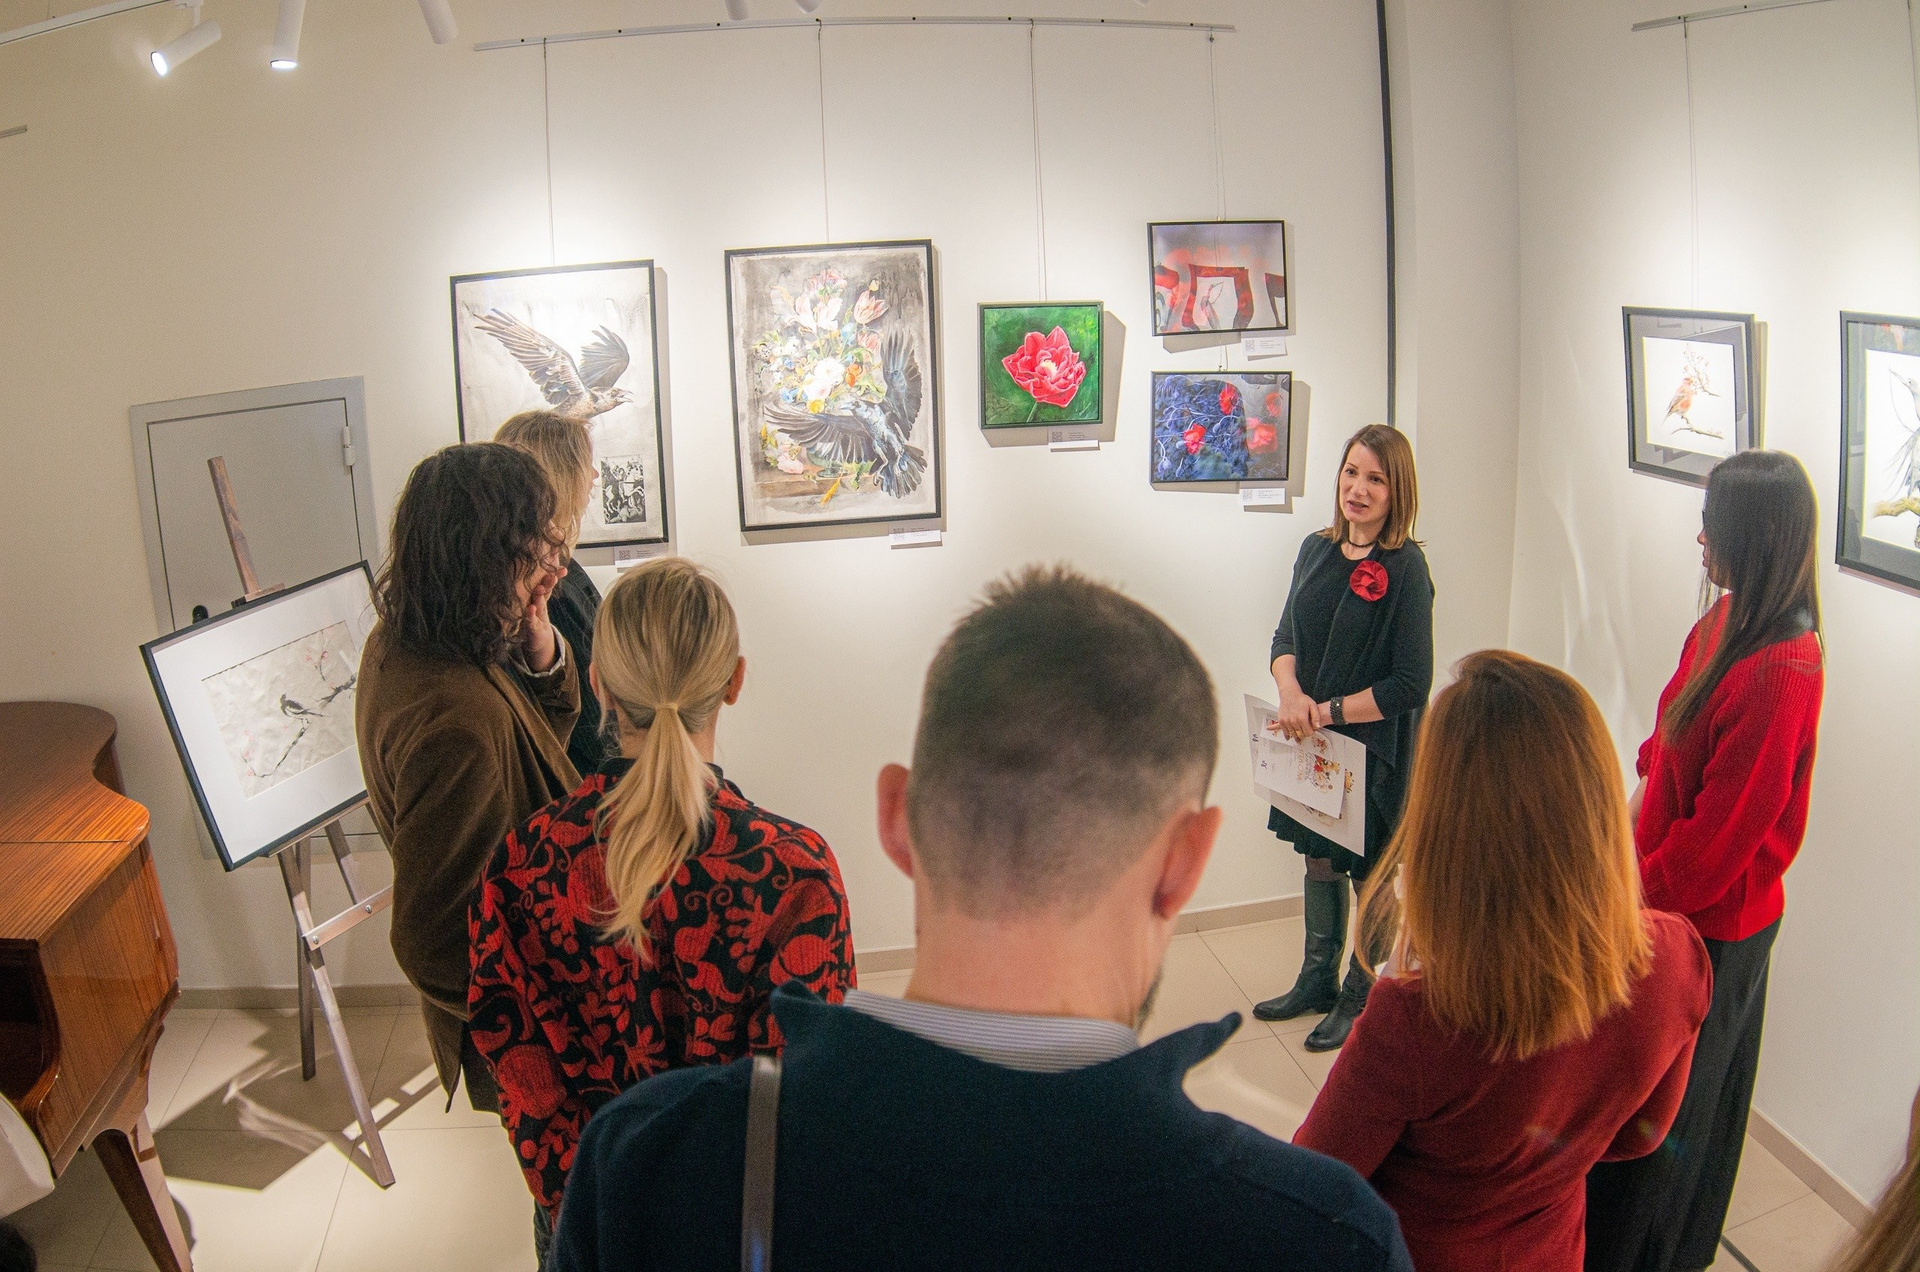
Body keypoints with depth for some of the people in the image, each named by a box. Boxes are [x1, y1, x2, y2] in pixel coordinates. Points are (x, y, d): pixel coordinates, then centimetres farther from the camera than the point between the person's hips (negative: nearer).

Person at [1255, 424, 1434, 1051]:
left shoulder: (1405, 567, -15)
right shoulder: (1317, 549, 3)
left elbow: (1410, 685, -17)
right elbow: (1285, 637, 7)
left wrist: (1327, 711, -18)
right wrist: (1290, 693, -13)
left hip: (1372, 748, -5)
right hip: (1312, 740, 6)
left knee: (1369, 873, 9)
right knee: (1318, 858, 18)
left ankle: (1360, 996, 27)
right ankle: (1317, 981, 36)